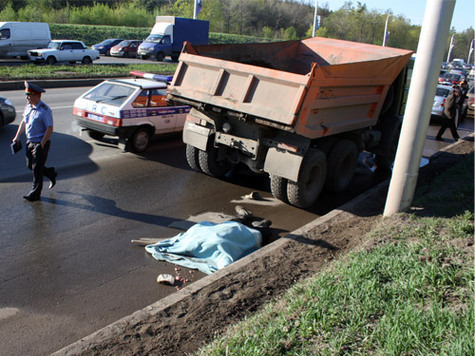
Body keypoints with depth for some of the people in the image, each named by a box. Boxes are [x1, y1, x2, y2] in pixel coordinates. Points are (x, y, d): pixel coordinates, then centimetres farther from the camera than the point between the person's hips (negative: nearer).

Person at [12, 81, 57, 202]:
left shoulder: (44, 110, -19)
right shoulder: (28, 106, 5)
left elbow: (49, 129, -20)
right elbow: (23, 122, 18)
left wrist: (41, 144, -23)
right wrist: (17, 136, 12)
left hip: (41, 143, -8)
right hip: (30, 142, 8)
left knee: (36, 169, 0)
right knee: (30, 165, 16)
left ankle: (35, 194, 13)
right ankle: (51, 173, 37)